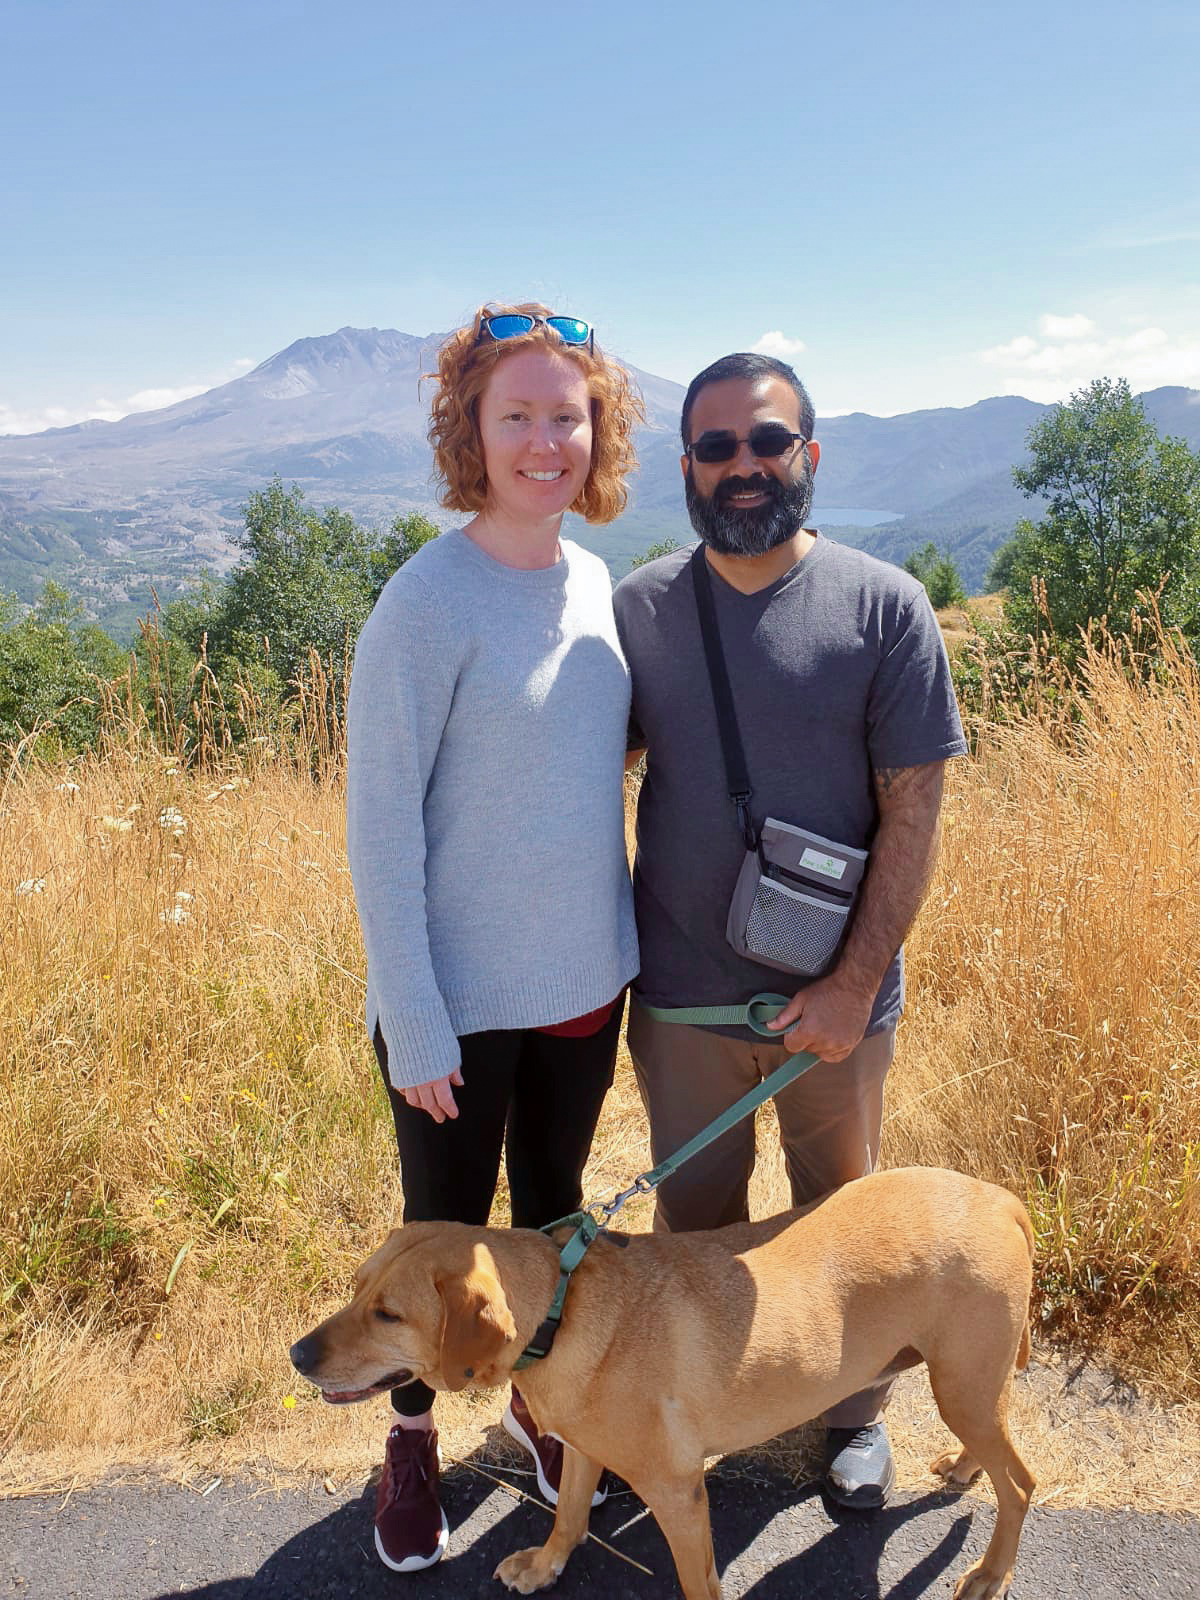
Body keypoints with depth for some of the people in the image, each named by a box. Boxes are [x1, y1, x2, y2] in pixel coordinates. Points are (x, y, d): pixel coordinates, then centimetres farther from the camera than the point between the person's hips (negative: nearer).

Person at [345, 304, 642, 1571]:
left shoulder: (598, 584, 1)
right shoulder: (428, 603, -18)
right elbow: (379, 828, -16)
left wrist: (623, 947, 12)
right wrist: (414, 1025, -16)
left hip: (584, 983, 6)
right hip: (459, 1001, -5)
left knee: (553, 1208, 22)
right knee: (444, 1229, 14)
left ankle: (539, 1397, 47)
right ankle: (412, 1435, 41)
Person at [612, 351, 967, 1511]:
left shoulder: (883, 607, -9)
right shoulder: (638, 608, -3)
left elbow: (913, 813, -9)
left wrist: (853, 985, -14)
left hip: (835, 996, -1)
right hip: (680, 993, 2)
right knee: (693, 1216, 20)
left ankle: (856, 1407, 45)